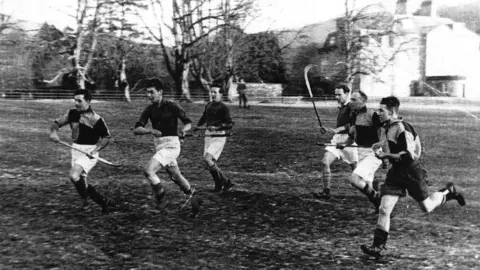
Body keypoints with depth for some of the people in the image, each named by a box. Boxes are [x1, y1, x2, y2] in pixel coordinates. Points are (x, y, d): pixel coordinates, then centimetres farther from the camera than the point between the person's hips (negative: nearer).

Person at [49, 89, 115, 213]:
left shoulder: (95, 119, -13)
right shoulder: (72, 113, 2)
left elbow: (106, 137, -5)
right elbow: (57, 123, 5)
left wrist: (96, 149, -19)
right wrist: (53, 132, -18)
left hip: (89, 153, -7)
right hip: (76, 151, 7)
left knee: (74, 176, -27)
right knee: (82, 183, 9)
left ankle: (85, 199, -3)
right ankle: (104, 201, 24)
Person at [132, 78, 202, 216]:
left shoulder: (172, 106, -10)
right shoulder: (149, 109, 4)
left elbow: (188, 122, -2)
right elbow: (136, 129, -3)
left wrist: (184, 130, -24)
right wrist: (150, 130, -23)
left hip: (171, 144, -7)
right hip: (158, 145, 7)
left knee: (148, 170, -20)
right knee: (175, 177, 17)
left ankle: (162, 198, -1)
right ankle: (193, 199, 35)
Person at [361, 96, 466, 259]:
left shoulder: (401, 128, -23)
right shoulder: (388, 127, 3)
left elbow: (409, 155, -28)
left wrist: (387, 155, -25)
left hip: (412, 171, -7)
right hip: (396, 172, 7)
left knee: (427, 207, 11)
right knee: (384, 209, -5)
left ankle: (449, 192, 39)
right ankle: (378, 247, -3)